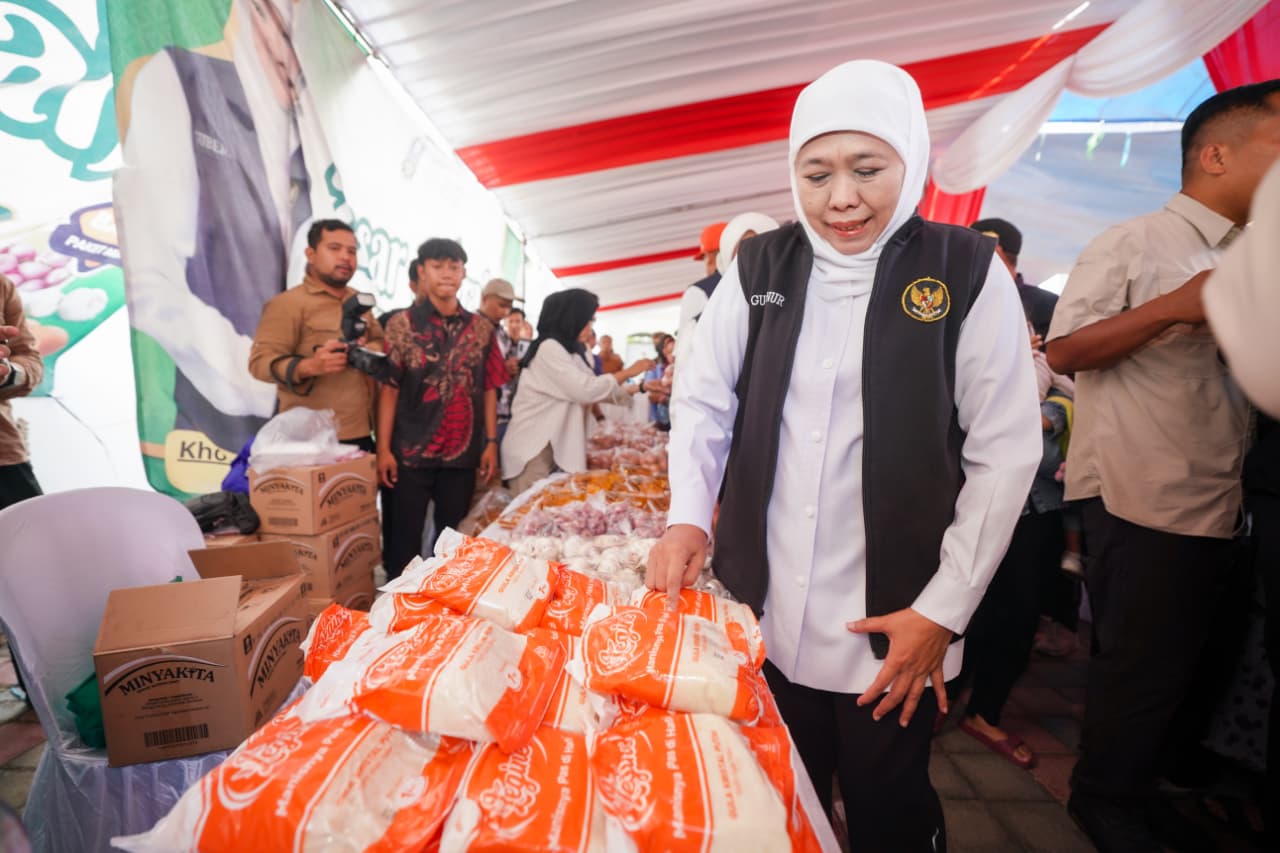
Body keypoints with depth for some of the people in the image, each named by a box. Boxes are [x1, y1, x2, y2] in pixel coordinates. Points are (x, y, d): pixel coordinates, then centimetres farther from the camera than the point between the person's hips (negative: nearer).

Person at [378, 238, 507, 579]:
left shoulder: (482, 328, 6)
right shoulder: (402, 324, 0)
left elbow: (489, 389, 8)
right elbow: (388, 389, -3)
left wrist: (491, 442, 3)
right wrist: (383, 449, -8)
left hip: (463, 451, 2)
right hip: (411, 450, -2)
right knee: (405, 536, 6)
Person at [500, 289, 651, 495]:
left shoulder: (574, 352, 13)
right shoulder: (549, 348, -14)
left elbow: (596, 389, 17)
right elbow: (585, 390, -19)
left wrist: (639, 388, 10)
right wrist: (627, 373, -9)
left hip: (557, 445, 9)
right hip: (533, 448, -8)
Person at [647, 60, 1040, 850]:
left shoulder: (968, 272, -6)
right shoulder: (759, 267, 1)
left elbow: (1005, 454, -6)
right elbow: (704, 400, 4)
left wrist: (943, 610, -9)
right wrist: (688, 517, -9)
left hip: (891, 626, -2)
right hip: (760, 611, 3)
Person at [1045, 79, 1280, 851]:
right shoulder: (1132, 246, -7)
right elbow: (1063, 352, -15)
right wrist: (1174, 306, -22)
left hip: (1215, 501, 8)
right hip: (1139, 500, -8)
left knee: (1178, 662, 17)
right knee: (1139, 664, 3)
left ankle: (1135, 786, 36)